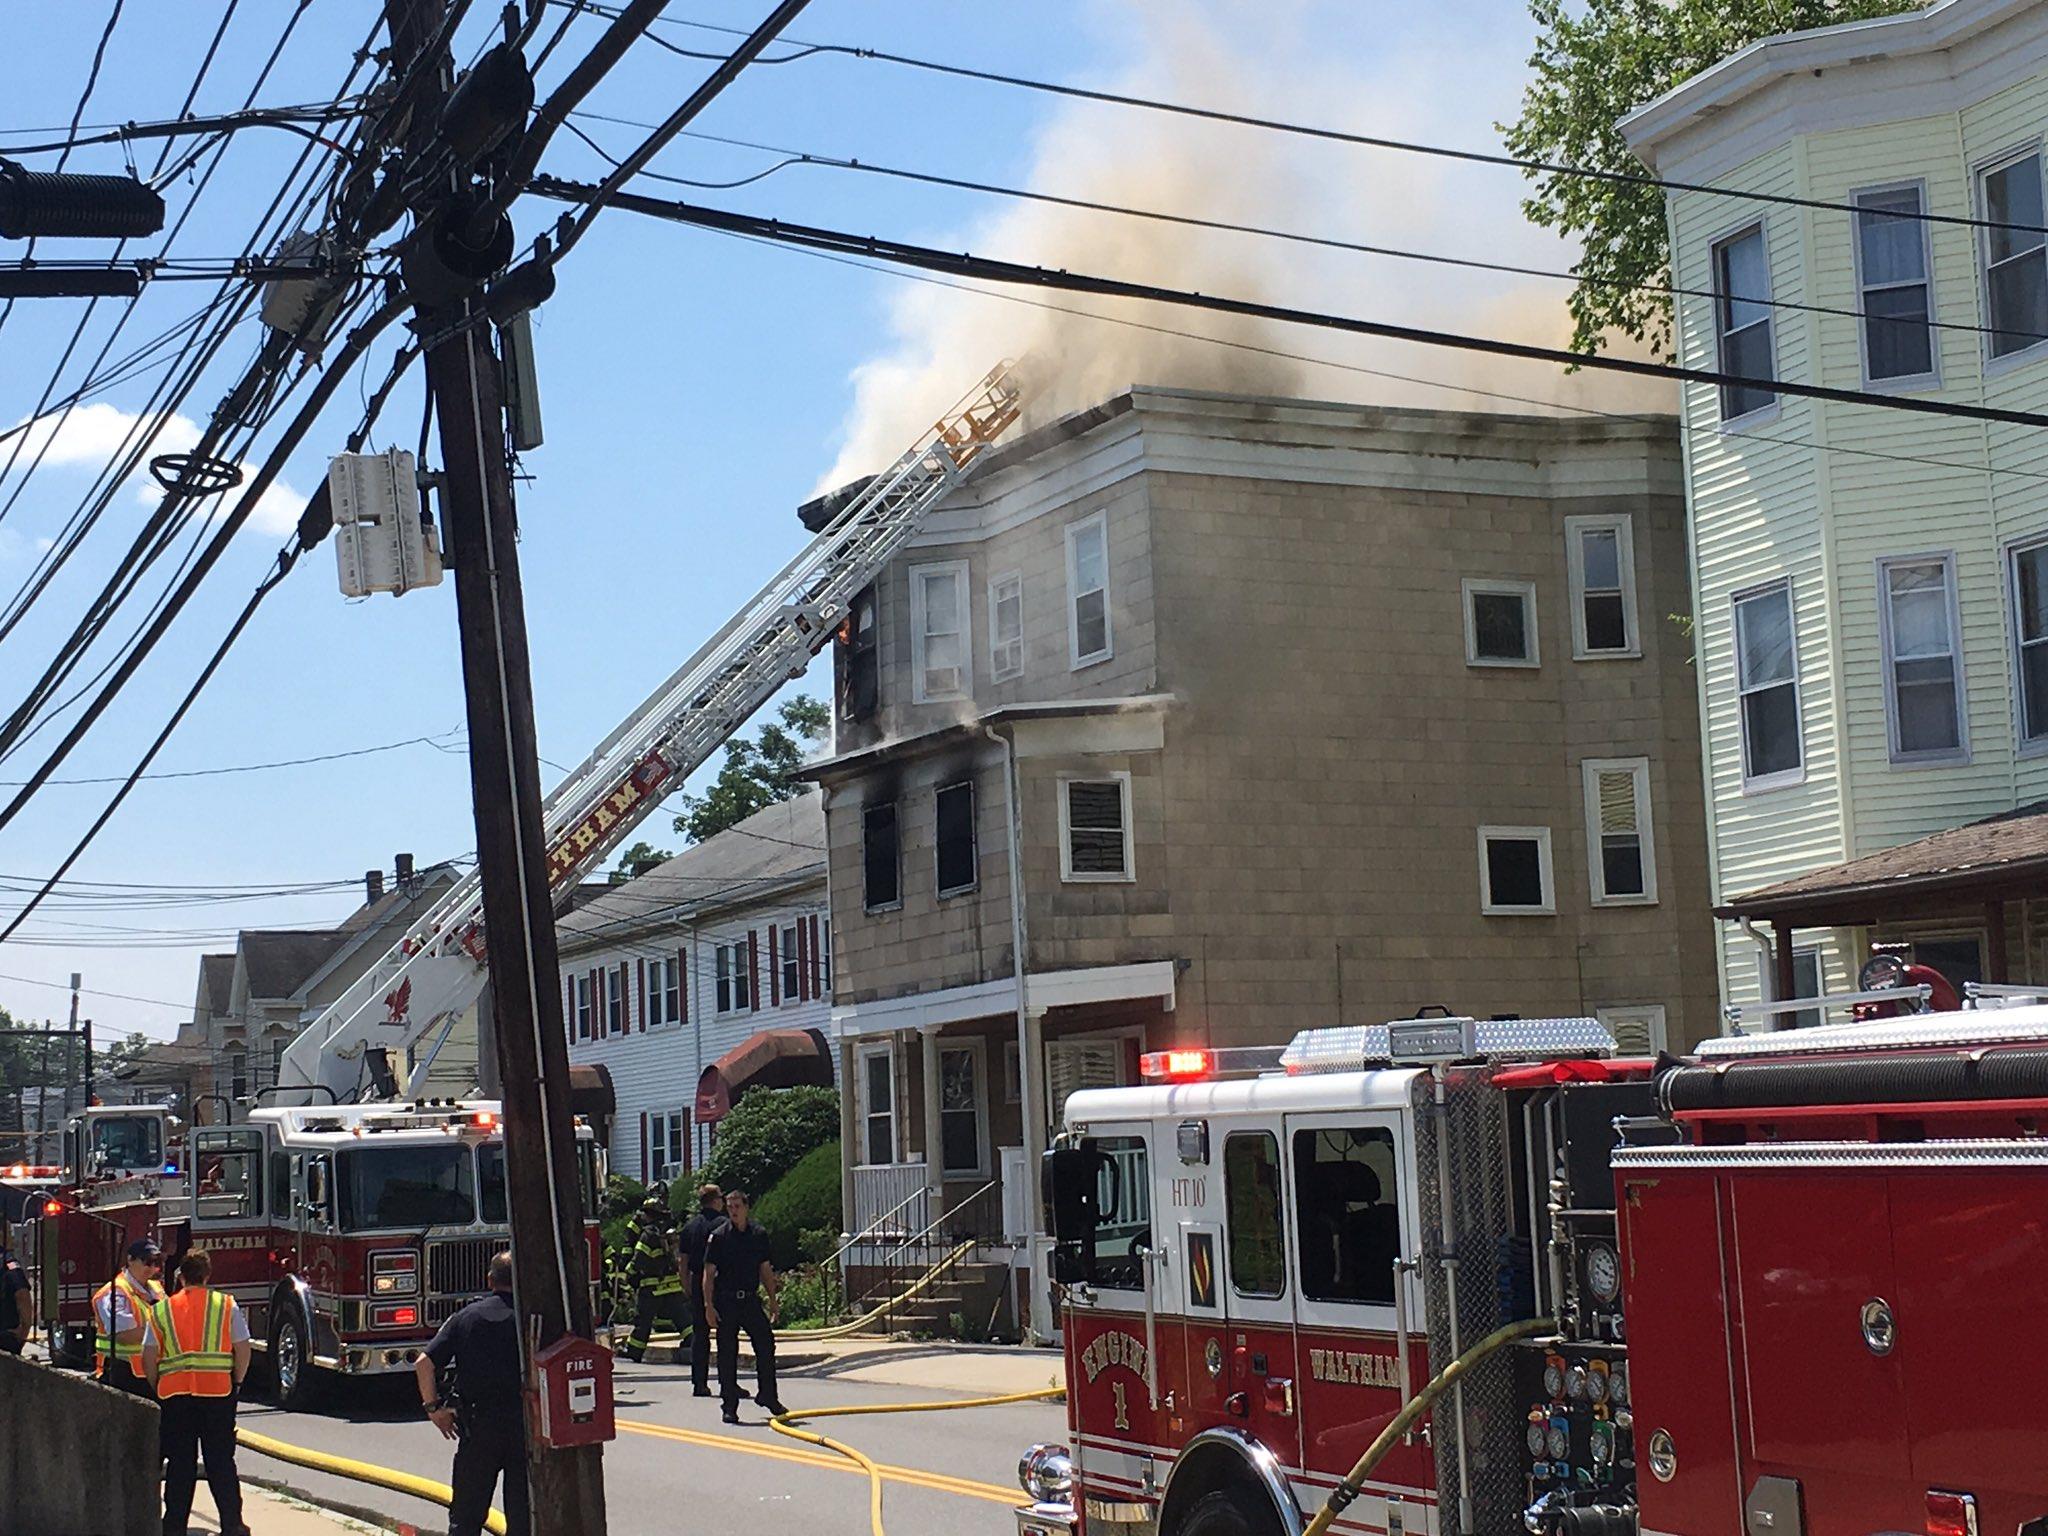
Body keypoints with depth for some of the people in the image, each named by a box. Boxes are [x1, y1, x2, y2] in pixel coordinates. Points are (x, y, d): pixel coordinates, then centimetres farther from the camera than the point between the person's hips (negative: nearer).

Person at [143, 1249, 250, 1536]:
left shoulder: (162, 1310, 5)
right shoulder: (227, 1305, 2)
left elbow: (149, 1358, 2)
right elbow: (243, 1350, 0)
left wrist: (158, 1388, 15)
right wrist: (236, 1383, 12)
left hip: (175, 1393, 1)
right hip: (218, 1393, -1)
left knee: (179, 1463, 8)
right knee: (221, 1461, 5)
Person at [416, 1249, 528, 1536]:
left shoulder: (465, 1317, 3)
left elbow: (424, 1364, -3)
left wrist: (434, 1408, 5)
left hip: (477, 1426, 1)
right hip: (524, 1426, -1)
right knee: (522, 1512, 6)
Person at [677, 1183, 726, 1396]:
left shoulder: (689, 1226, 8)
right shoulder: (722, 1224, -9)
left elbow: (684, 1260, 11)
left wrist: (686, 1285, 19)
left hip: (697, 1283, 5)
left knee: (699, 1333, 10)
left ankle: (699, 1382, 10)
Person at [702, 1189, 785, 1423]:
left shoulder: (759, 1234, 6)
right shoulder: (719, 1236, -5)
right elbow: (709, 1273, -5)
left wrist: (772, 1300, 11)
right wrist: (709, 1306, -11)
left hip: (751, 1299, 3)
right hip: (726, 1302, -3)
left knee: (766, 1346, 2)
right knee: (727, 1354, 1)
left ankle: (767, 1395, 20)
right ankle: (730, 1406, 8)